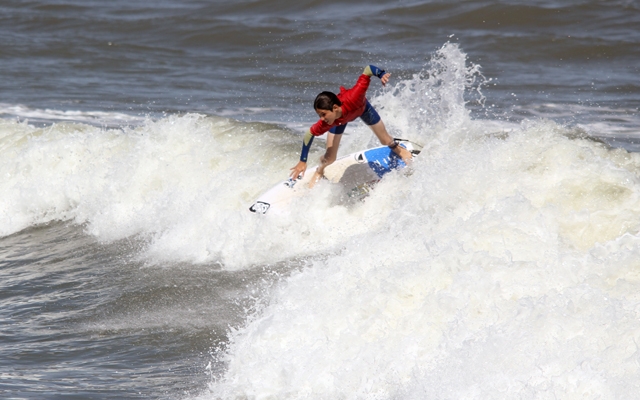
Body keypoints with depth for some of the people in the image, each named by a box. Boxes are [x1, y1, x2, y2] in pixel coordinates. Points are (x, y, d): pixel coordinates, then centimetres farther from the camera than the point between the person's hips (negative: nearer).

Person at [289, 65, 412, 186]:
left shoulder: (352, 98, -51)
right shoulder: (324, 123, -44)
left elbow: (368, 69, -49)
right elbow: (309, 134, -26)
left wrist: (381, 74, -67)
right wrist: (302, 161, -25)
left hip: (361, 107, 0)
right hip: (339, 119, 0)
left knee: (386, 141, 15)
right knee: (329, 159, -2)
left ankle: (398, 148, 53)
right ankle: (319, 171, 35)